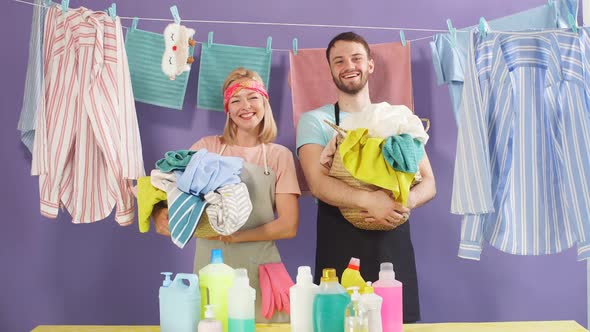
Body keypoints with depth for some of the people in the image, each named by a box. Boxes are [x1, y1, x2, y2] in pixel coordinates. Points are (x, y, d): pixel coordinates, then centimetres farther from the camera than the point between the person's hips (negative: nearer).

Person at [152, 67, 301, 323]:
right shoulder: (208, 147, 5)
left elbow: (288, 226, -3)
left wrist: (234, 236, -16)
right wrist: (160, 214, -19)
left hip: (259, 270, 0)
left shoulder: (280, 156, 3)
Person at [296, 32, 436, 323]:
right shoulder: (314, 121, 2)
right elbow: (318, 184, -12)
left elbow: (428, 183, 6)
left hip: (393, 247, 2)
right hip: (340, 250, -2)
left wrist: (407, 201, -17)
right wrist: (368, 200, -29)